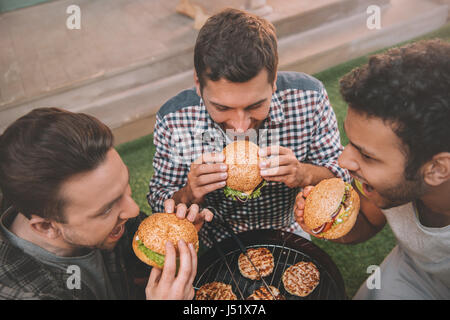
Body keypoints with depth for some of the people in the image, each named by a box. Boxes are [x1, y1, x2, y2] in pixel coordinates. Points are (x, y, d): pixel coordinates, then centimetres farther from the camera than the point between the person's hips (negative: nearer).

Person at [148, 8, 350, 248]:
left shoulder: (309, 98, -19)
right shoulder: (172, 120, -20)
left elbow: (341, 173, -7)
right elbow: (158, 200, -8)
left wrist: (304, 175, -27)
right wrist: (189, 196, -28)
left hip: (285, 234, 2)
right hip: (213, 245, -1)